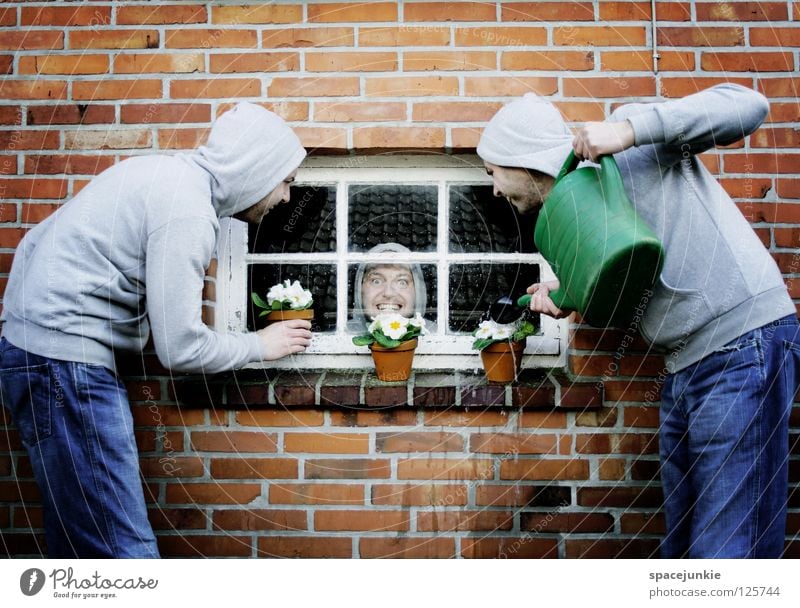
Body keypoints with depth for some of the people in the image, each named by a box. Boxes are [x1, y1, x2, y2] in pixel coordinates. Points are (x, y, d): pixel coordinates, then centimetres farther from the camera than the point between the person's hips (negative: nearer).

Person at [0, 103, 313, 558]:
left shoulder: (166, 173, 13)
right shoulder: (188, 211, -16)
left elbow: (37, 240, 19)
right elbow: (181, 349, -15)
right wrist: (260, 346, 1)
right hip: (66, 365, -10)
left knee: (82, 544, 14)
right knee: (124, 550, -9)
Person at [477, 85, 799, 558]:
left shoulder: (633, 140, -5)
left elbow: (748, 105, -13)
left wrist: (631, 128, -22)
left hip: (744, 345, -9)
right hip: (684, 368, 9)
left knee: (726, 551, -10)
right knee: (682, 544, 12)